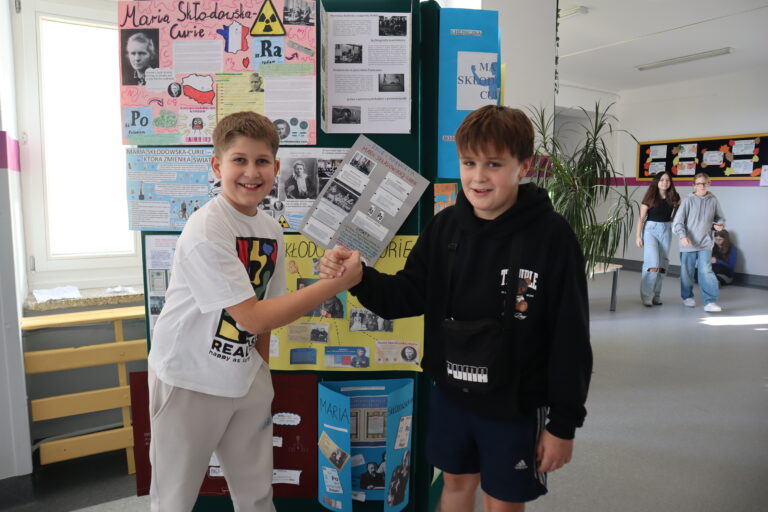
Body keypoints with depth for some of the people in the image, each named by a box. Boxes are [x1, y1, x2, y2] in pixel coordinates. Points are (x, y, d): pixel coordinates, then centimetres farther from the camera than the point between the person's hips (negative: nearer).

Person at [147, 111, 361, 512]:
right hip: (189, 381, -6)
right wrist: (337, 282, -28)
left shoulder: (272, 231, 0)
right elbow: (252, 316, -26)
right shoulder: (206, 231, -22)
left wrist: (261, 371, 8)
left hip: (244, 378, 6)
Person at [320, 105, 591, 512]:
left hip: (514, 403, -3)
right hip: (450, 392, 4)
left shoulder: (552, 236, -17)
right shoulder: (445, 226, -6)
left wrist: (564, 422, -9)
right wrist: (357, 278, -22)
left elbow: (570, 336, -13)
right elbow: (408, 295, -3)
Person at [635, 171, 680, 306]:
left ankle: (656, 295, 15)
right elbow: (641, 217, -5)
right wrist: (638, 236, -9)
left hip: (666, 230, 4)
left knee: (663, 264, 5)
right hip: (650, 229, -4)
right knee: (652, 264, -12)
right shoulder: (650, 197, -5)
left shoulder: (674, 197, 4)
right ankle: (646, 296, -4)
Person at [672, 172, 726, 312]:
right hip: (688, 243, -1)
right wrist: (682, 236, -22)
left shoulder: (713, 200, 3)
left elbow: (720, 218, 16)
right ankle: (687, 297, 30)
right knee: (687, 272, 10)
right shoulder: (688, 200, -5)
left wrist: (719, 225, -7)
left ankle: (710, 302, -9)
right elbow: (678, 221, -8)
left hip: (705, 243, 1)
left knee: (706, 271, -11)